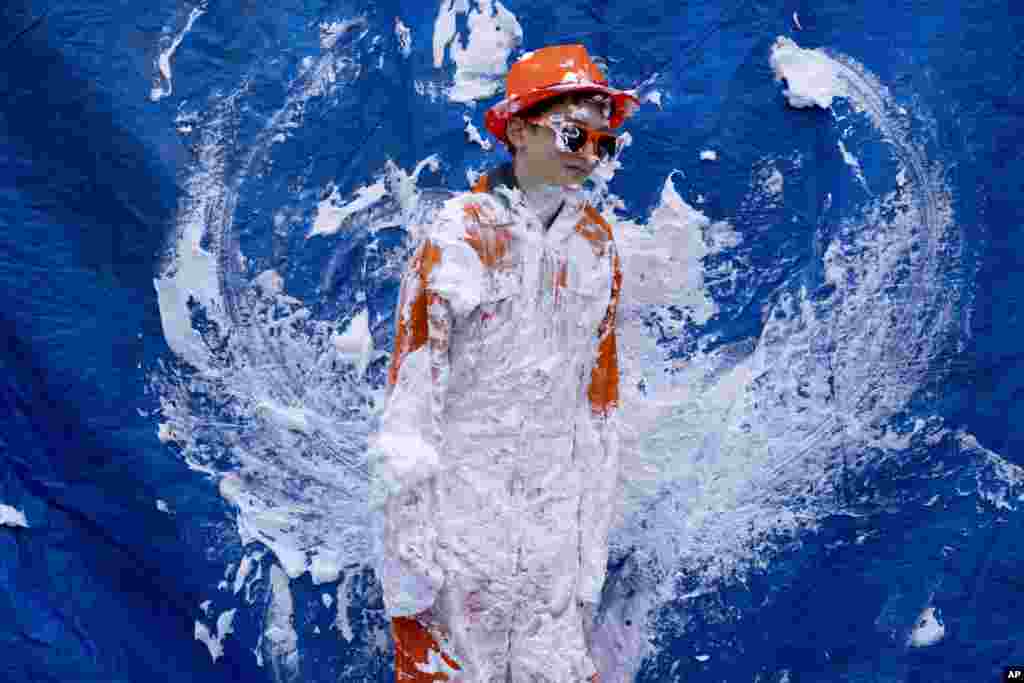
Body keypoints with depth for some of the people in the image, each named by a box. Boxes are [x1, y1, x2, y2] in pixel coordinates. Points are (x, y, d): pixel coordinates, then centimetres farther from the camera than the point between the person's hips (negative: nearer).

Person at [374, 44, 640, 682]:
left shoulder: (597, 241, 3)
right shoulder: (458, 235, -12)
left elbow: (600, 391, 8)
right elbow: (412, 387, -12)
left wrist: (594, 546, 8)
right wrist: (407, 552, -13)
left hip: (556, 506, 4)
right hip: (462, 490, -4)